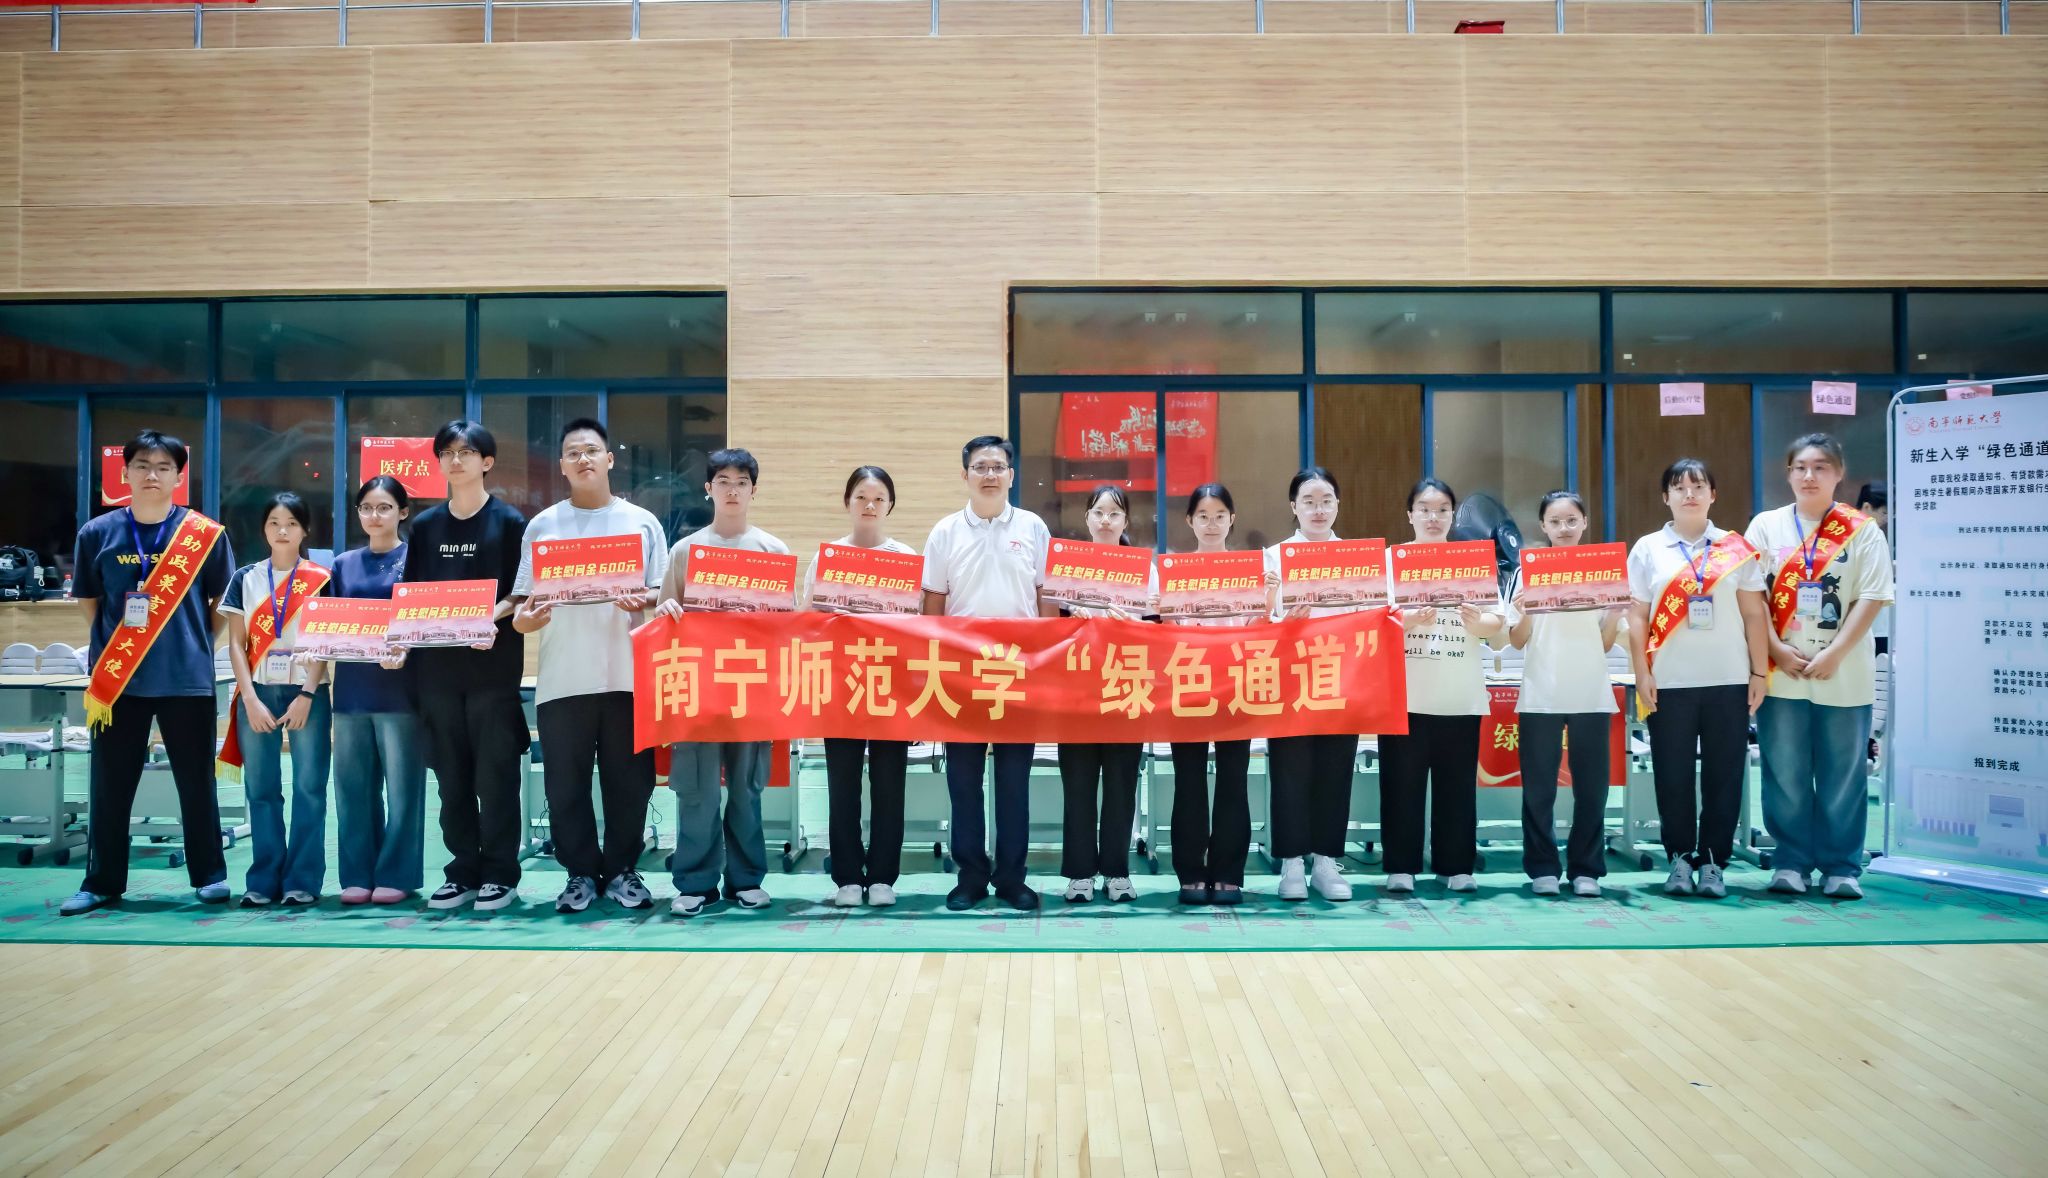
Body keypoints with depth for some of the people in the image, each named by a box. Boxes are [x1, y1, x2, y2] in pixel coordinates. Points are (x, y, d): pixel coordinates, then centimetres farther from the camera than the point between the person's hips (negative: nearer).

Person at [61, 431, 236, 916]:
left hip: (188, 678, -1)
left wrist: (195, 642, 3)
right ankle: (101, 883, 18)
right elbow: (88, 602, 12)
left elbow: (222, 601, 7)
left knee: (197, 782, 7)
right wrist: (119, 642, 6)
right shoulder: (97, 533, 2)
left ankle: (210, 875, 18)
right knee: (109, 785, 8)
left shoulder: (205, 534, -2)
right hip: (118, 679, 1)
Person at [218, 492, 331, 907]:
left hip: (307, 693, -2)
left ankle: (303, 880, 4)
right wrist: (250, 699, -6)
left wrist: (306, 696, -11)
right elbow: (236, 643, 5)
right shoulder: (245, 578, 8)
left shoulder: (320, 579, 3)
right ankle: (264, 880, 11)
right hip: (258, 693, 2)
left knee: (309, 787, -1)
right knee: (262, 789, 4)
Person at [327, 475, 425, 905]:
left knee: (402, 783, 0)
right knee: (353, 784, 6)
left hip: (399, 687, -4)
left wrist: (404, 650, -22)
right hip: (352, 688, 4)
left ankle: (397, 875, 7)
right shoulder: (344, 564, 14)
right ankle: (357, 875, 14)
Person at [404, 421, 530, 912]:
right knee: (451, 775, 8)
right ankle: (463, 869, 16)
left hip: (493, 663, -4)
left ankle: (500, 872, 7)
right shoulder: (424, 525, 12)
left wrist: (492, 614, -21)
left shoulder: (509, 521, 0)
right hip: (437, 664, 4)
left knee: (495, 773, -1)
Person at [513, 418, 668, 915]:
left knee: (630, 780, 4)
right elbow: (523, 601, 6)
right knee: (566, 783, 4)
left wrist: (645, 601, -16)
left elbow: (665, 595, 6)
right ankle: (581, 871, 16)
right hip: (563, 678, 0)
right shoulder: (542, 526, 8)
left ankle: (622, 868, 18)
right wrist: (523, 620, -16)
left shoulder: (643, 522, 8)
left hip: (628, 675, 0)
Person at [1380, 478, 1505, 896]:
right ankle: (1401, 867, 7)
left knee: (1457, 783, 4)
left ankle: (1457, 866, 13)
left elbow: (1497, 624, 5)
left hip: (1460, 696, 1)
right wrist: (1406, 620, -21)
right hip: (1405, 693, -1)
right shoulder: (1391, 559, 5)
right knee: (1403, 782, -1)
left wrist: (1476, 621, -17)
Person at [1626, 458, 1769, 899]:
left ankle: (1714, 862, 13)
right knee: (1673, 775, 3)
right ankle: (1679, 859, 15)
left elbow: (1754, 614, 7)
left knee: (1724, 775, 4)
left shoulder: (1736, 549, 7)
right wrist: (1642, 674, -3)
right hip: (1668, 683, 0)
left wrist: (1759, 672, 2)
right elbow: (1637, 617, 4)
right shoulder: (1647, 549, 6)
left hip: (1728, 681, 1)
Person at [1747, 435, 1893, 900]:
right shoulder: (1766, 526, 6)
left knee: (1843, 774, 5)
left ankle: (1841, 867, 15)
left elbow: (1872, 597, -4)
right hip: (1780, 673, 1)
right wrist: (1778, 649, -10)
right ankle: (1791, 861, 15)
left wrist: (1835, 654, -12)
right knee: (1785, 774, 5)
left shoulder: (1863, 530, 2)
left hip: (1844, 674, -1)